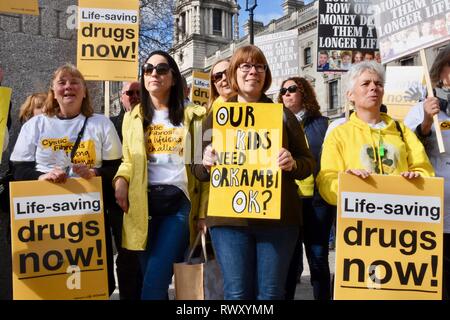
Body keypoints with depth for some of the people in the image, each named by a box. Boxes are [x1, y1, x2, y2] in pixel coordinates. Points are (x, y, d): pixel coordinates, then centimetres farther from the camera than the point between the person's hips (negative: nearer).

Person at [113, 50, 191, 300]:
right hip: (144, 204, 3)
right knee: (150, 277, 6)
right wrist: (121, 179, -5)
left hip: (179, 201, -2)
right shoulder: (133, 117, 16)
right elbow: (129, 160, 18)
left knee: (154, 282, -13)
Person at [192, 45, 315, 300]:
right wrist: (206, 164, -11)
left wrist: (293, 164, -11)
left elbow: (308, 163, 11)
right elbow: (199, 172, 12)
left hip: (278, 216, 0)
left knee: (271, 293, 5)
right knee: (237, 293, 1)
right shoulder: (217, 115, 11)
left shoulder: (282, 114, 10)